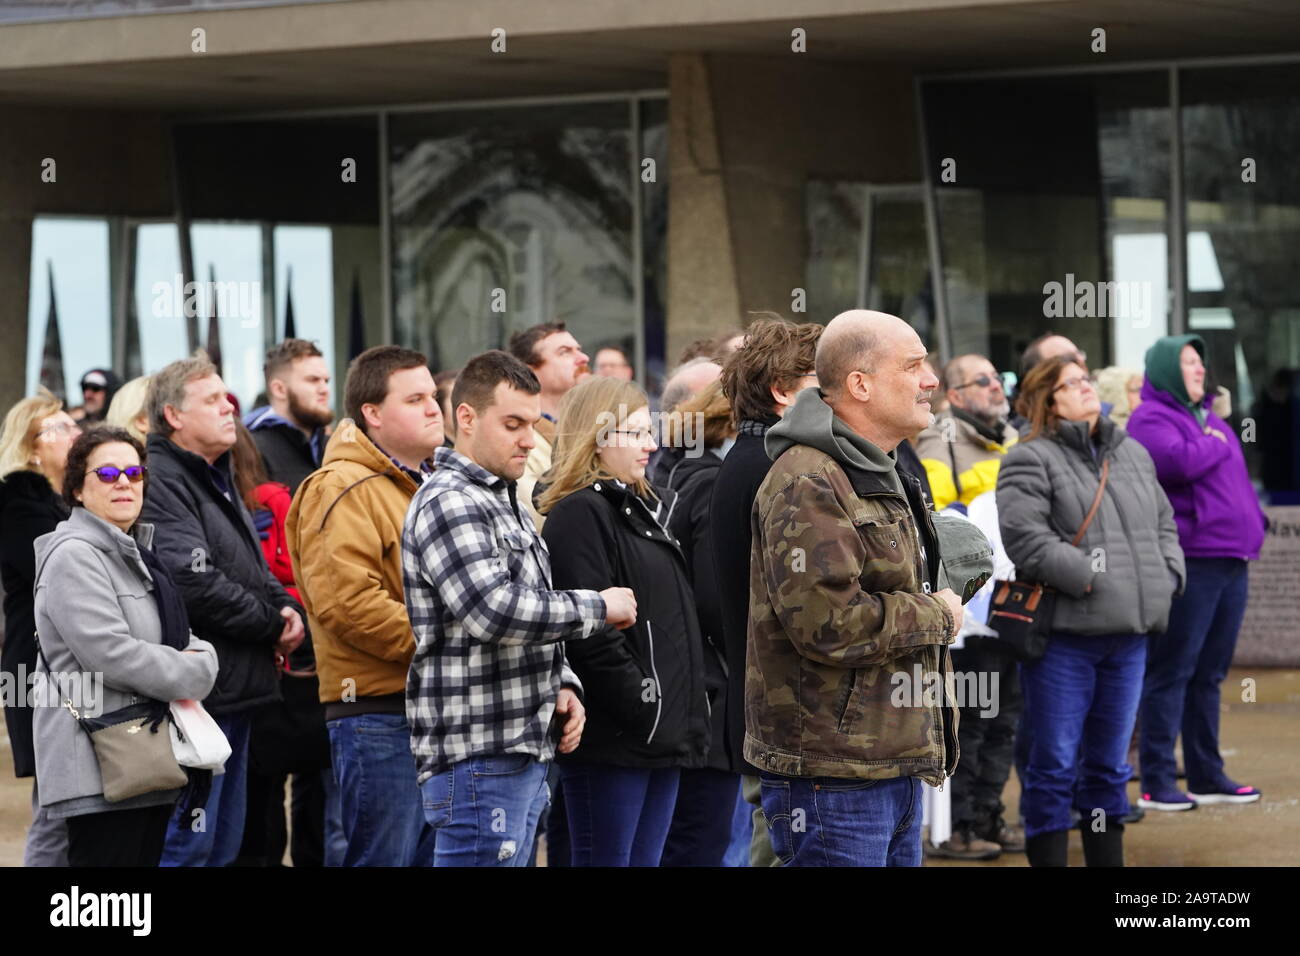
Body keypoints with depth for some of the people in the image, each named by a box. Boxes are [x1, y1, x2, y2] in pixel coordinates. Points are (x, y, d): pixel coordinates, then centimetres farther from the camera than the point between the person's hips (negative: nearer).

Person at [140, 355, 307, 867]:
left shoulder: (218, 479, 19)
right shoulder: (162, 483, -15)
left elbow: (254, 567, 25)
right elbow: (195, 583, -25)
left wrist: (284, 606, 3)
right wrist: (273, 624, -13)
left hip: (234, 693, 11)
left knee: (223, 843, 15)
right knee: (188, 845, -9)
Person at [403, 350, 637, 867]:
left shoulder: (504, 501, 20)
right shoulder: (448, 503, -12)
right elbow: (494, 611, -24)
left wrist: (562, 686, 8)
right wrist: (598, 607, -12)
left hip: (523, 750, 10)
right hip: (477, 759, -10)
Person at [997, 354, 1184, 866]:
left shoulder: (1133, 454, 17)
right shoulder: (1031, 460, -6)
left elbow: (1164, 523, 24)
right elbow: (1023, 536, -17)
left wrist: (1166, 575, 5)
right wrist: (1089, 579, -18)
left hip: (1130, 632, 6)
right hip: (1063, 633, -6)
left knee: (1109, 764, 14)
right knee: (1055, 764, -2)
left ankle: (1107, 858, 22)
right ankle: (1047, 857, 4)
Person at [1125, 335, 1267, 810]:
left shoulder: (1211, 420, 22)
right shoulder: (1150, 419, -5)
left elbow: (1238, 480, 28)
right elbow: (1176, 461, -24)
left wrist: (1253, 525, 15)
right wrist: (1214, 446, -7)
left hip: (1230, 562, 9)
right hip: (1187, 562, -9)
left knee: (1209, 674, 13)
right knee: (1171, 673, -6)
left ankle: (1207, 775, 20)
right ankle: (1156, 783, -5)